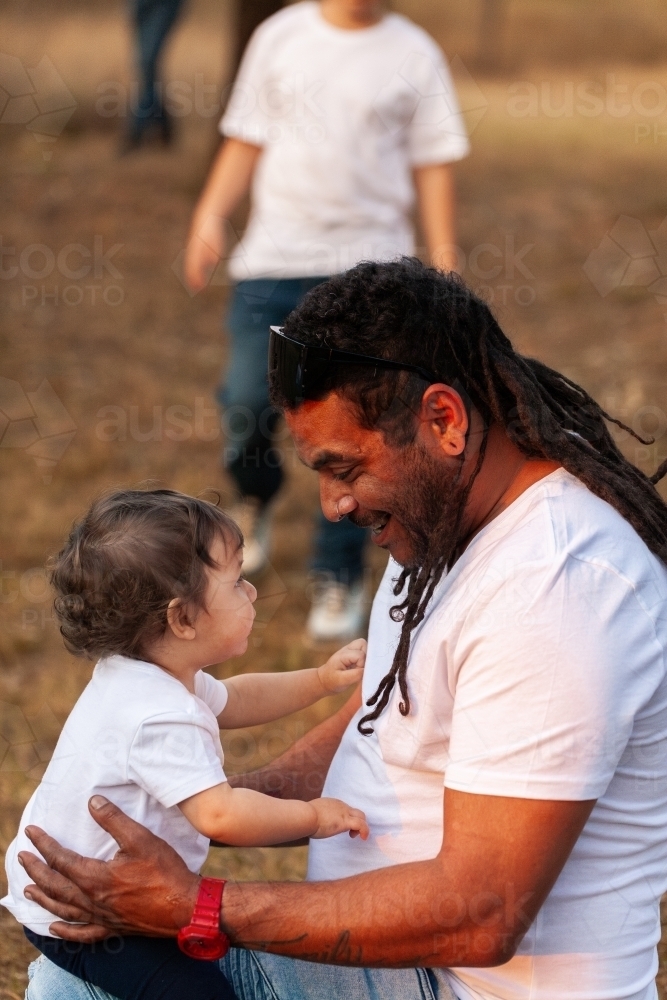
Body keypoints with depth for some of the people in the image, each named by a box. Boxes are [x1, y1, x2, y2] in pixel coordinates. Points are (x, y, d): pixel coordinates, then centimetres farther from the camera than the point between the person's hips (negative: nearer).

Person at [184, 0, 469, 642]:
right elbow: (246, 139, 10)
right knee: (248, 402, -7)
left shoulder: (414, 54, 3)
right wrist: (211, 215, -3)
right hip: (274, 257, 1)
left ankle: (339, 578, 12)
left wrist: (445, 262, 1)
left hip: (370, 267, -1)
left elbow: (432, 166, 5)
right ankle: (256, 497, 27)